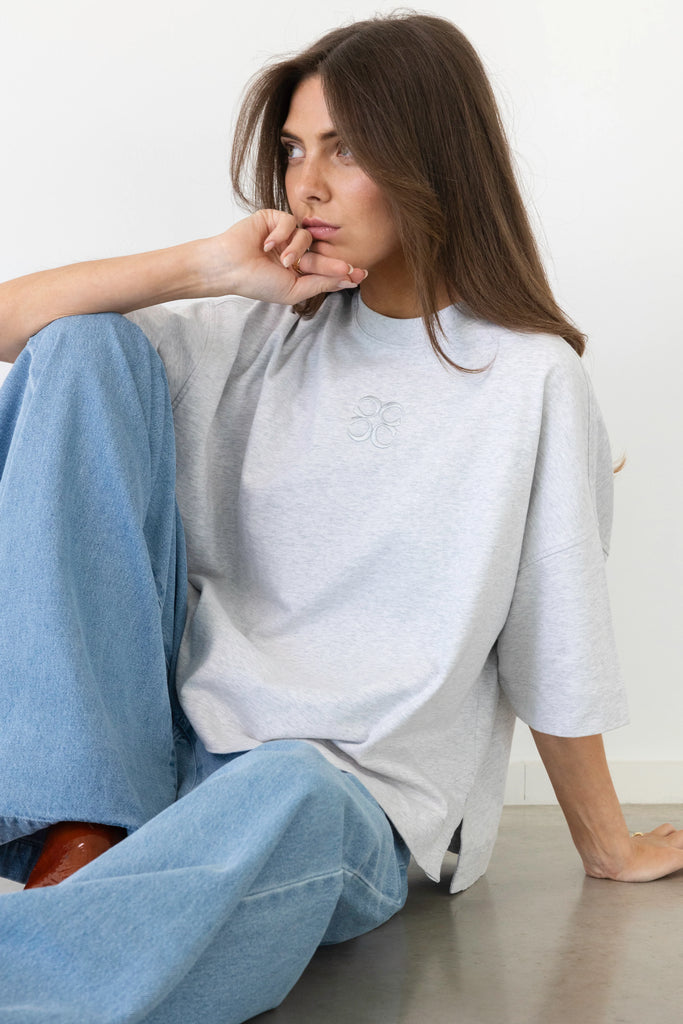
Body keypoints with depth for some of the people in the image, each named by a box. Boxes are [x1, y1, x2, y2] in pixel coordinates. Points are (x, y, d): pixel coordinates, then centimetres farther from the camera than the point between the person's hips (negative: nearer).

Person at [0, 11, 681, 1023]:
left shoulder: (531, 380, -4)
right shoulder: (263, 332, 9)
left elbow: (553, 663, 2)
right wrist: (208, 267, -6)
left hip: (350, 799, -4)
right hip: (162, 730, 5)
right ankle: (81, 836, -19)